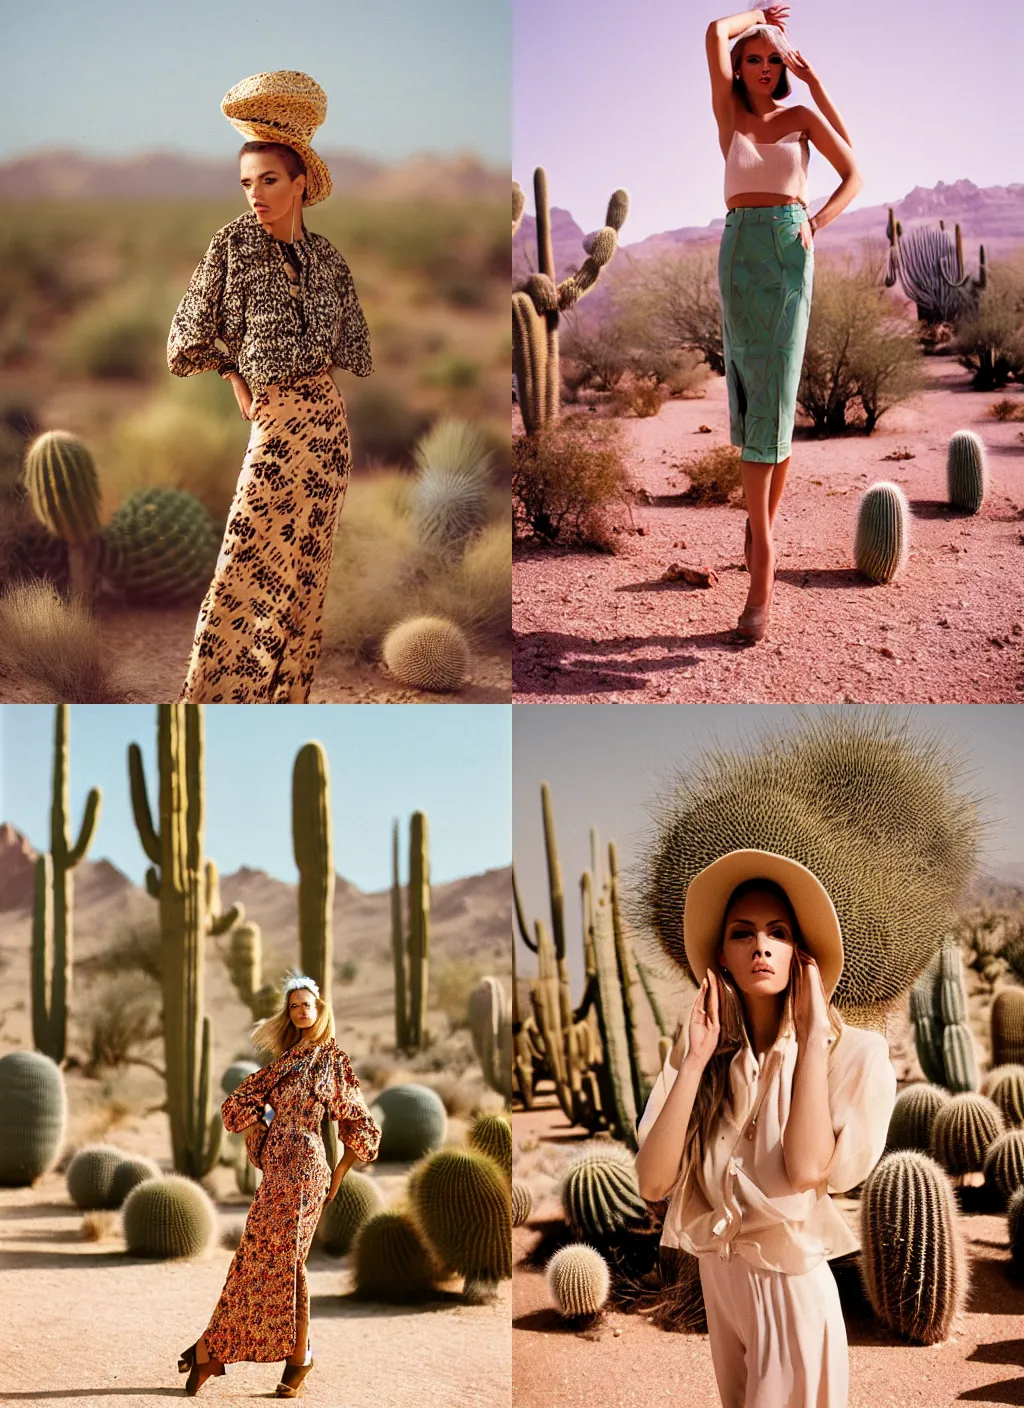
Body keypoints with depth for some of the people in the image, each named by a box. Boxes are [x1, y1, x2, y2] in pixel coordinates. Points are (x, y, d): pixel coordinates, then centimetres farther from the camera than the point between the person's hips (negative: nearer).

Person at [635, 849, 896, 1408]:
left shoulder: (850, 1053, -13)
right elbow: (653, 1183, -14)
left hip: (793, 1284, -4)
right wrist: (696, 1061, -19)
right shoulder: (699, 1053, -3)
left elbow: (806, 1171, -29)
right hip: (716, 1277, 4)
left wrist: (813, 1036, -22)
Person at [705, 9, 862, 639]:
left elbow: (855, 174, 10)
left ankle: (764, 522, -2)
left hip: (790, 251, -1)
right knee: (751, 395, -2)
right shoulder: (729, 112, 11)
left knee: (773, 398, -9)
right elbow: (716, 33, 0)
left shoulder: (804, 117, 11)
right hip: (739, 250, 1)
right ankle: (762, 560, 1)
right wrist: (759, 13, 17)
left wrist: (821, 220, -4)